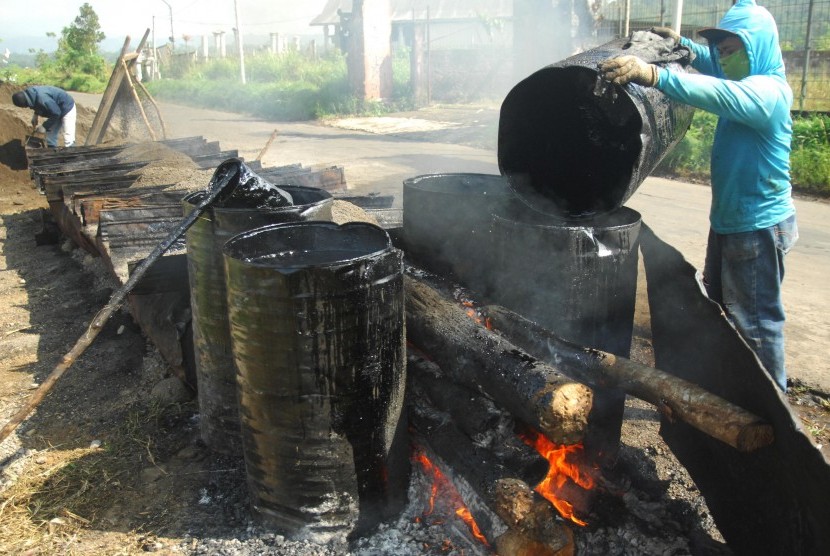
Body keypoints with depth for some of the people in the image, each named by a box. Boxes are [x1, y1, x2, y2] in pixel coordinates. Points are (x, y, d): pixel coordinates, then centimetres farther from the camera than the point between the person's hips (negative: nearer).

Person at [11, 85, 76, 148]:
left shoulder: (42, 99, -37)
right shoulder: (29, 93, -9)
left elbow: (56, 113, -27)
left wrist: (45, 126, -20)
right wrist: (35, 115, -1)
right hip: (56, 108, 10)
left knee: (68, 141, -14)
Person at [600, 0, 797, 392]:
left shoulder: (768, 91, -22)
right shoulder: (746, 82, 7)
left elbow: (722, 95, -43)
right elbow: (715, 69, 28)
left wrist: (654, 75, -55)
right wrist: (683, 46, 9)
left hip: (759, 227, -10)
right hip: (728, 220, 10)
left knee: (755, 321, -1)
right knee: (720, 309, 21)